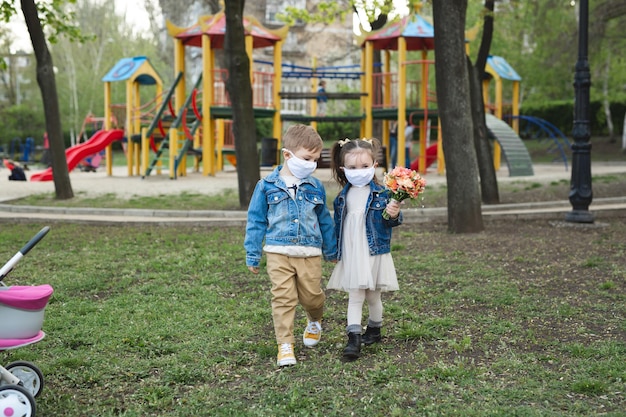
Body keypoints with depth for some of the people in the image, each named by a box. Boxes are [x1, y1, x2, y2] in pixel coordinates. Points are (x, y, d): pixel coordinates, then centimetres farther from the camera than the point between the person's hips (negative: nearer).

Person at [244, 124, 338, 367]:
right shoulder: (267, 186, -2)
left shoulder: (315, 187, 5)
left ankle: (315, 322, 41)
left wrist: (331, 251, 22)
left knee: (312, 296, 8)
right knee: (283, 299, -4)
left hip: (310, 254, 2)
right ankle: (285, 345, 4)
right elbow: (256, 221, 3)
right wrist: (252, 255, 4)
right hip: (279, 253, -2)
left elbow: (325, 220, 16)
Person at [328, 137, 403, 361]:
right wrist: (335, 251, 18)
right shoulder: (343, 197, 4)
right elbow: (337, 225, 13)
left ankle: (374, 330, 31)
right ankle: (353, 339, -1)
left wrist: (394, 215, -27)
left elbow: (390, 222, -4)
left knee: (373, 296, 12)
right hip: (350, 256, 2)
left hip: (374, 254, -2)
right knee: (354, 297, 0)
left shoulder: (381, 193, -6)